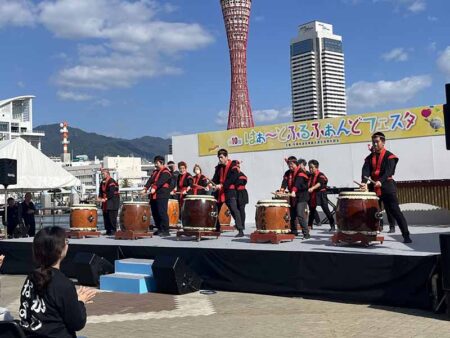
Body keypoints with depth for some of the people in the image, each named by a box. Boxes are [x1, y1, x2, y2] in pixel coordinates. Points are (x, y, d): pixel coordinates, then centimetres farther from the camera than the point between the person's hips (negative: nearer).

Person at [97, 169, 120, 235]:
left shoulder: (111, 181, -13)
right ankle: (108, 230, 15)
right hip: (105, 202, 9)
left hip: (112, 201, -9)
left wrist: (106, 198, -21)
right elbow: (101, 190, 17)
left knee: (112, 217, -8)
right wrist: (100, 197, 1)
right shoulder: (103, 182, 14)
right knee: (105, 216, 8)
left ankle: (113, 230, -3)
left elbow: (111, 192, -20)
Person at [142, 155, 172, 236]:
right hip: (153, 196, 9)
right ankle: (159, 229, 19)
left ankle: (165, 230, -8)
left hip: (162, 196, -9)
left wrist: (154, 188, -33)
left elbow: (160, 181, -20)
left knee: (162, 213, -11)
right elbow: (150, 180, 10)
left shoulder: (166, 172, -4)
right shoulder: (155, 172, 22)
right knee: (155, 213, 10)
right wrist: (145, 188, -6)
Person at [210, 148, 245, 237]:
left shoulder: (233, 166, -6)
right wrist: (212, 184, -11)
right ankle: (216, 229, 23)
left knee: (234, 210, -13)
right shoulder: (219, 167, 15)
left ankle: (240, 231, -12)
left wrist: (222, 185, -26)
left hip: (229, 192, -7)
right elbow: (215, 178, 11)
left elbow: (232, 179, -17)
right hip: (219, 192, 7)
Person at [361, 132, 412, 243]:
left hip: (387, 188, -5)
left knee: (395, 211, -6)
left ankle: (406, 236, -2)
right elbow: (366, 170, -4)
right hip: (373, 188, 5)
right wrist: (364, 182, -23)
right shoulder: (369, 158, 13)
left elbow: (388, 171, -16)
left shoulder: (389, 156, -2)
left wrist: (380, 181, -34)